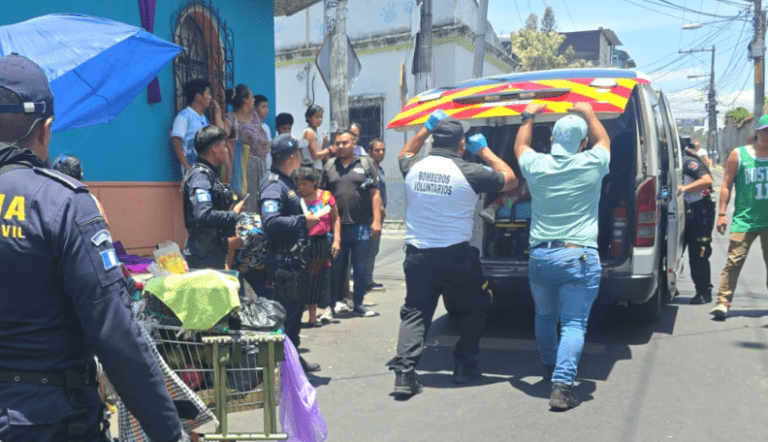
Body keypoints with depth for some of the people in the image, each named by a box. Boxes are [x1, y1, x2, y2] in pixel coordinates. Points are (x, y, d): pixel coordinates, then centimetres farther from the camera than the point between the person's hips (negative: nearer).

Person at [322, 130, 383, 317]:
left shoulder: (366, 164, 5)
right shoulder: (329, 166, 10)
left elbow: (375, 194, 1)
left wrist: (376, 220, -6)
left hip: (361, 225, -1)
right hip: (336, 226, 1)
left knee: (361, 268, 5)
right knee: (335, 267, 8)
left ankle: (358, 304, 16)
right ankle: (332, 304, 17)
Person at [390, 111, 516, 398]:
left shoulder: (414, 167, 1)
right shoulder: (469, 173, -11)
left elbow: (404, 154, 27)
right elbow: (510, 180, 4)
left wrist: (427, 127, 27)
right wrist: (484, 151, 11)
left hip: (417, 255, 3)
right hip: (456, 256, -3)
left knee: (414, 314, 9)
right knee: (474, 308, 19)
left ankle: (404, 373, -4)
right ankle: (465, 367, 20)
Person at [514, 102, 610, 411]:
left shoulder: (535, 166, 0)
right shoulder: (592, 165, -5)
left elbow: (520, 145, 25)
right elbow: (603, 140, 20)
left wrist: (528, 117, 38)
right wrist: (588, 114, 32)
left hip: (539, 256, 3)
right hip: (579, 256, -3)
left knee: (544, 317, 22)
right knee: (574, 324, -1)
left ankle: (550, 368, 41)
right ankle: (562, 384, -12)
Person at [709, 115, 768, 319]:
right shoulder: (738, 155, 2)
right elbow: (726, 185, 2)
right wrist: (722, 213, -4)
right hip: (745, 219, -2)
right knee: (734, 261, -8)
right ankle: (723, 302, -5)